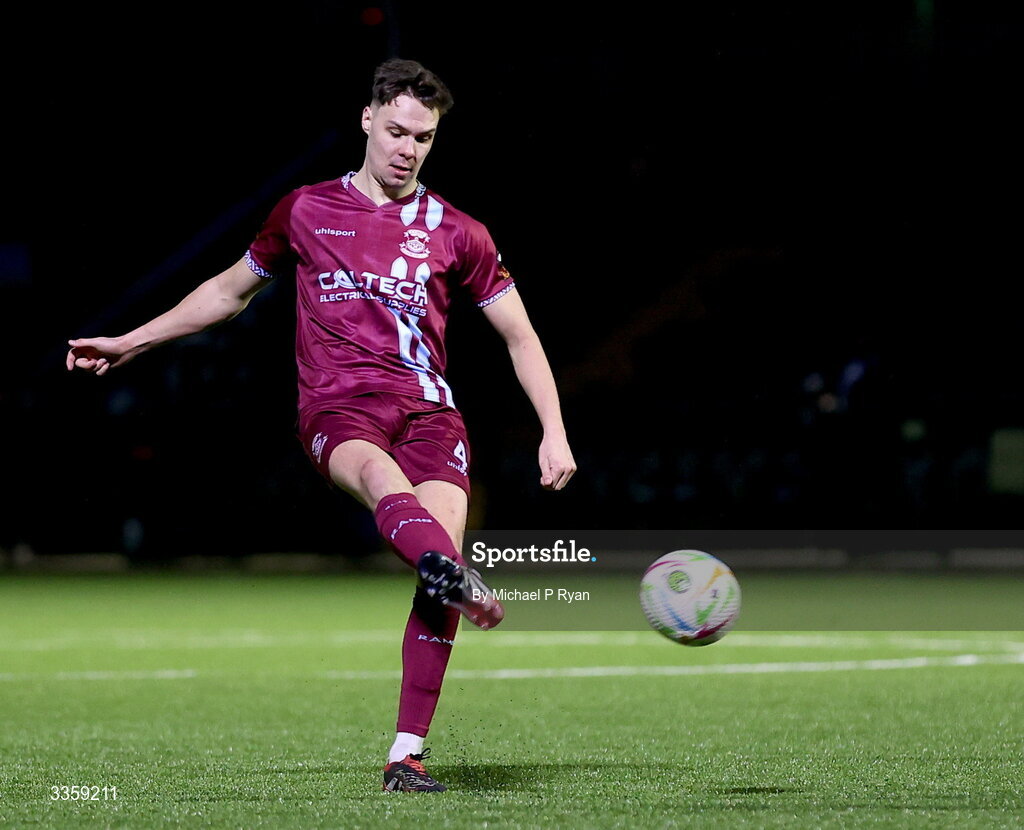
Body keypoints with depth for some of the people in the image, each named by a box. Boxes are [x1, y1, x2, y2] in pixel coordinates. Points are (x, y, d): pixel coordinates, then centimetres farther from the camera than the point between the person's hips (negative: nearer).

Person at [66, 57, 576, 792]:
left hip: (428, 409, 1)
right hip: (337, 406, -1)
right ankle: (469, 591, -70)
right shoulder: (307, 212, 16)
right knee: (381, 474, -38)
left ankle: (407, 755, -21)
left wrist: (554, 433, 3)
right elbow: (231, 291, 29)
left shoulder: (455, 233, 13)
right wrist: (129, 342, 29)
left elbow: (520, 337, 16)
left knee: (442, 534, -25)